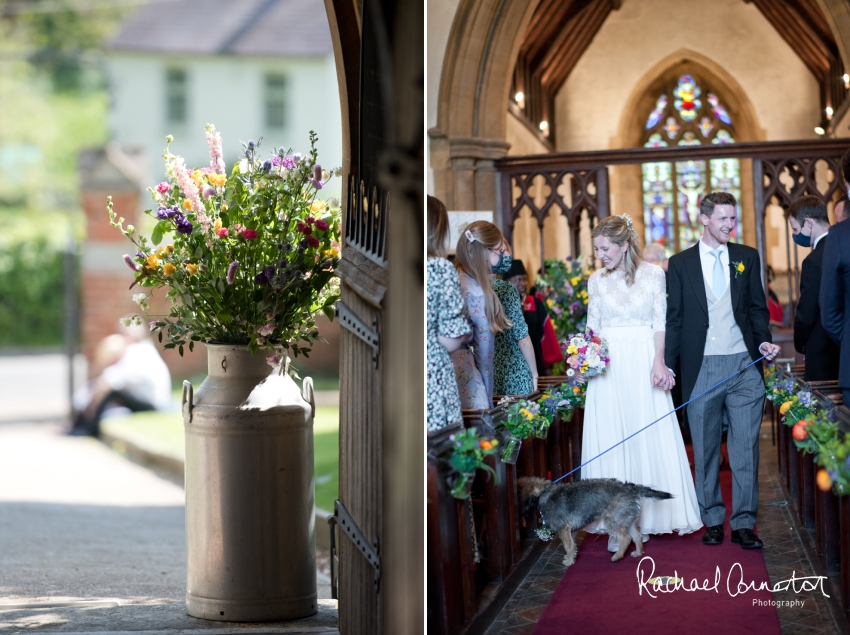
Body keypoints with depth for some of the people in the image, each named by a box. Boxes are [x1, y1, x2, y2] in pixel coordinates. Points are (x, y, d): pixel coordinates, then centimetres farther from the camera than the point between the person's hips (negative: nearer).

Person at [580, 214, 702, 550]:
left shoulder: (653, 274, 1)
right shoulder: (596, 280, 6)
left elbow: (660, 323, 1)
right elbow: (593, 327, 9)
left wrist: (658, 363, -10)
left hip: (644, 362, -1)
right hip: (609, 367, 1)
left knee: (648, 438, 0)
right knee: (611, 441, -1)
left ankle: (646, 518, 10)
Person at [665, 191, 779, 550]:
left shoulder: (747, 257, 8)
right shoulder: (680, 264, 4)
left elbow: (758, 308, 12)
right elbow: (674, 319, 5)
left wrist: (763, 341, -5)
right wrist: (667, 367, -1)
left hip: (744, 365, 1)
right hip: (701, 369, 0)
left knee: (745, 447, -1)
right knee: (705, 450, 6)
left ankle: (744, 524, 4)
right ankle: (712, 521, 16)